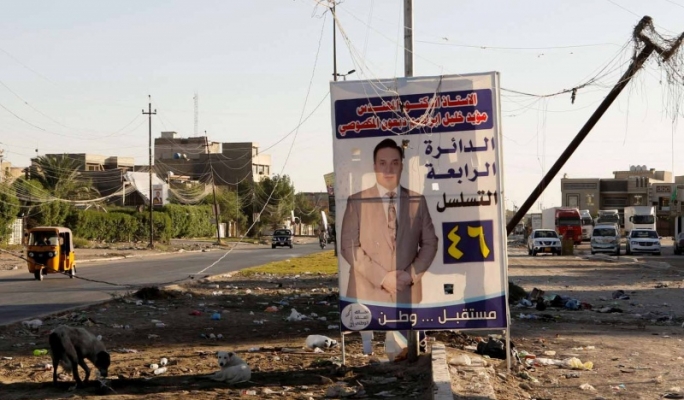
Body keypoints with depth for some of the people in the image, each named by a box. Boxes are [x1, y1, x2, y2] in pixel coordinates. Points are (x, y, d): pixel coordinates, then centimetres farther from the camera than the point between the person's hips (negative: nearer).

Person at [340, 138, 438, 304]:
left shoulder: (418, 201, 9)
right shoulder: (357, 201, 1)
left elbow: (429, 242, 11)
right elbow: (348, 246, -4)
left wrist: (412, 274, -6)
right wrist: (381, 277, -13)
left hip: (407, 293, 2)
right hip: (368, 293, -2)